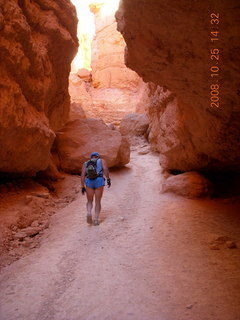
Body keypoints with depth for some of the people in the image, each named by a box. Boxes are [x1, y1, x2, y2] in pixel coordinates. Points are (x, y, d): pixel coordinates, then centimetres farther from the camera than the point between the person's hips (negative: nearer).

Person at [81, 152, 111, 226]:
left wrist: (83, 187, 10)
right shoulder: (101, 161, 17)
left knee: (90, 201, 14)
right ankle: (96, 220, 0)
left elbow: (82, 175, 10)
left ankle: (89, 213, -15)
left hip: (89, 182, 1)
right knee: (98, 202, 10)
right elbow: (105, 169, -2)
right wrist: (108, 179, -1)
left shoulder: (86, 163, 21)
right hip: (99, 181, -1)